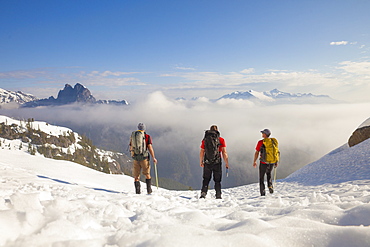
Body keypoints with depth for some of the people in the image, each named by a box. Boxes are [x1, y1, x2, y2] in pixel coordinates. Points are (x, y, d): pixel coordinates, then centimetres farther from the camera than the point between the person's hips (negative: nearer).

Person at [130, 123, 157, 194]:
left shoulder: (132, 136, 7)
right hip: (144, 158, -2)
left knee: (136, 176, 11)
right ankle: (149, 190, 11)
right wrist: (154, 158, -5)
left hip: (135, 158, 2)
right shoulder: (147, 136, -3)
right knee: (147, 175, 13)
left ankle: (137, 191, 7)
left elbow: (130, 148, 13)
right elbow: (150, 147, -10)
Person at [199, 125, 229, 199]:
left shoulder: (205, 140, 4)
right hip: (217, 163, -1)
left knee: (206, 180, 14)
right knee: (217, 180, 11)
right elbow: (224, 153, -4)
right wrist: (226, 163, 4)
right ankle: (218, 196, 7)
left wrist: (201, 162, 18)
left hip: (207, 163, 1)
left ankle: (203, 193, 1)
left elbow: (201, 152, 6)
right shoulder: (221, 140, 0)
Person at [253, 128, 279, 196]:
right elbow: (276, 152, 6)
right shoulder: (274, 141, 1)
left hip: (263, 163, -4)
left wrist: (254, 162, 5)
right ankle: (270, 186, 10)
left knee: (261, 177, 13)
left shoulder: (260, 142, -11)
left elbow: (257, 153, -7)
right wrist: (276, 162, 17)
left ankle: (263, 192, 10)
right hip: (272, 162, 4)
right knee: (269, 174, 30)